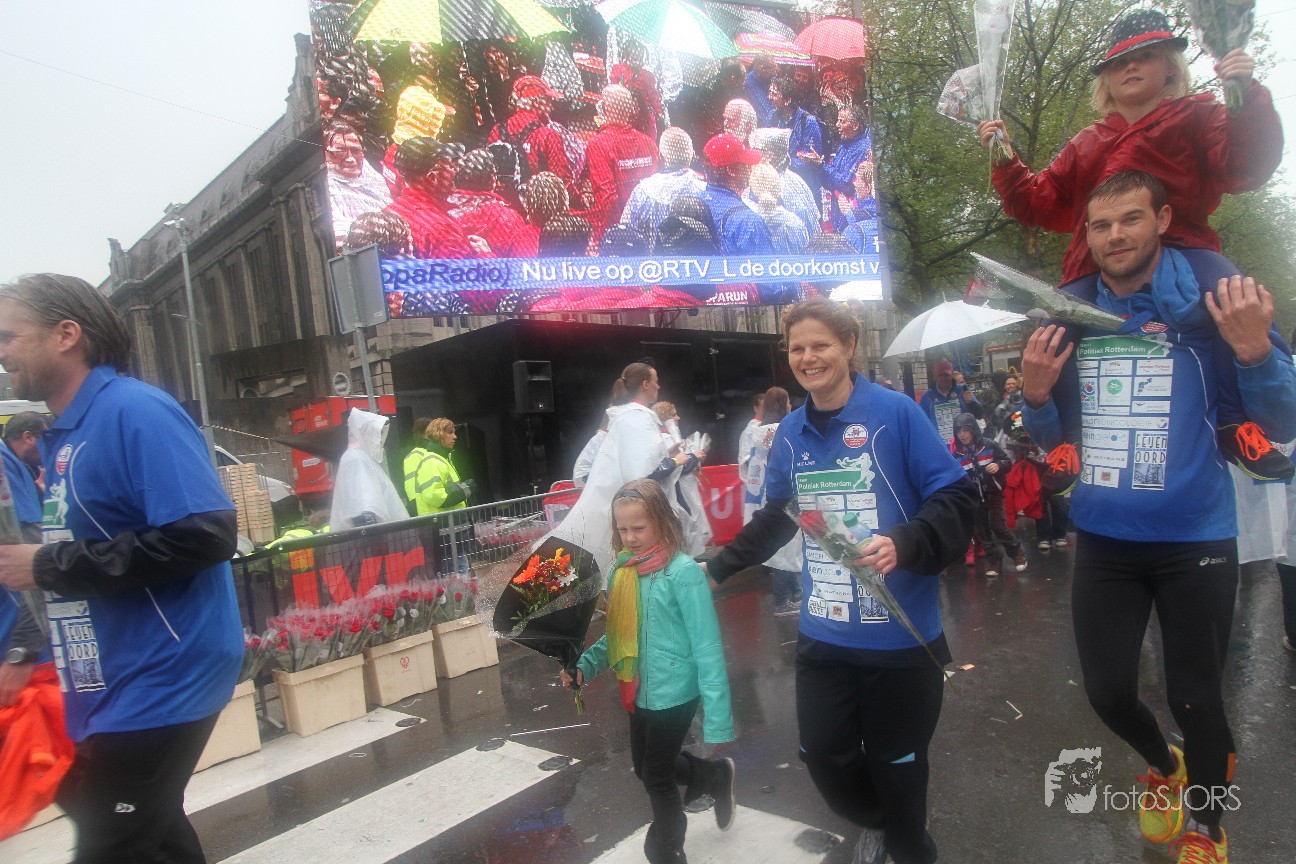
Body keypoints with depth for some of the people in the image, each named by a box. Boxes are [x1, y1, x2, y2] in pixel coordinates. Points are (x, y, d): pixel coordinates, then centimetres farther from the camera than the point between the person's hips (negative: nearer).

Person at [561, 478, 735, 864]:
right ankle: (716, 776, 50)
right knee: (646, 767, 24)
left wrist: (717, 716, -20)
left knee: (657, 777, 10)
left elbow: (707, 648, -19)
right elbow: (617, 636, 8)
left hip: (674, 693, -7)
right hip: (639, 691, 7)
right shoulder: (620, 570, -2)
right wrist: (585, 665, -8)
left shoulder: (682, 572, -21)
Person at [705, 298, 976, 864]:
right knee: (824, 755, 12)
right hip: (823, 635, 4)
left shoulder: (894, 413, -12)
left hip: (901, 634, -4)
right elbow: (776, 517, 17)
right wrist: (719, 567, 19)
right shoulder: (790, 432, 4)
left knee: (896, 764, 12)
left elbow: (955, 497, -12)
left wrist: (906, 544, -29)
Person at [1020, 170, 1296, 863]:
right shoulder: (1071, 316, 1)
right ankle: (1163, 767, 47)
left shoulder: (1217, 301, -8)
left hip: (1194, 542, -3)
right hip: (1102, 539, 3)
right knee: (1107, 691, 13)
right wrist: (1036, 394, -13)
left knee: (1195, 699, 10)